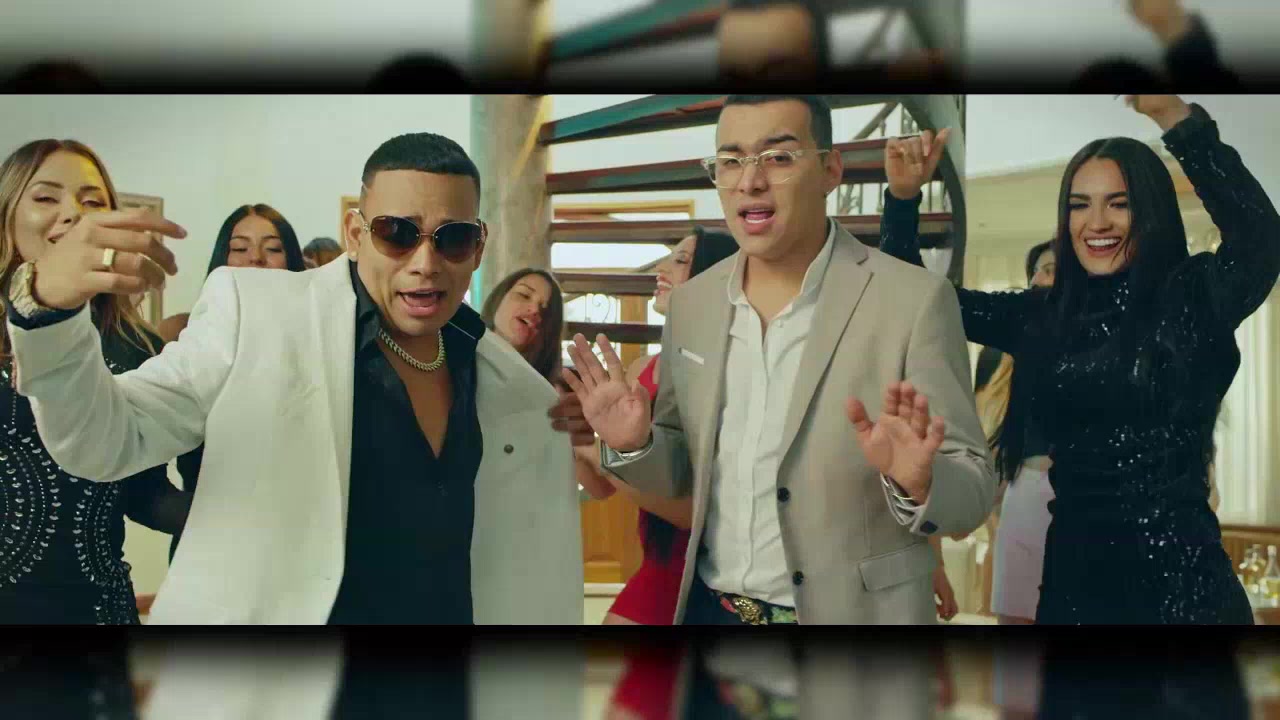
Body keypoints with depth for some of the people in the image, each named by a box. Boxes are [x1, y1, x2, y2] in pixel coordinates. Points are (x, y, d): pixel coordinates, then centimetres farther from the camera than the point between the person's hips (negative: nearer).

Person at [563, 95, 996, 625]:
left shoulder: (914, 300, -14)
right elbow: (683, 474, 9)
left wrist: (917, 483, -31)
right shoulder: (691, 303, 0)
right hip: (709, 608, 4)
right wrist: (634, 443, -10)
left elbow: (974, 492, -12)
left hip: (853, 614, -4)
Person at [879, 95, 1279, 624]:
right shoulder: (1042, 316, 7)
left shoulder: (1195, 299, -4)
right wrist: (903, 198, -7)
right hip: (1073, 570, 4)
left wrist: (1175, 116, -32)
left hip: (1180, 573, -4)